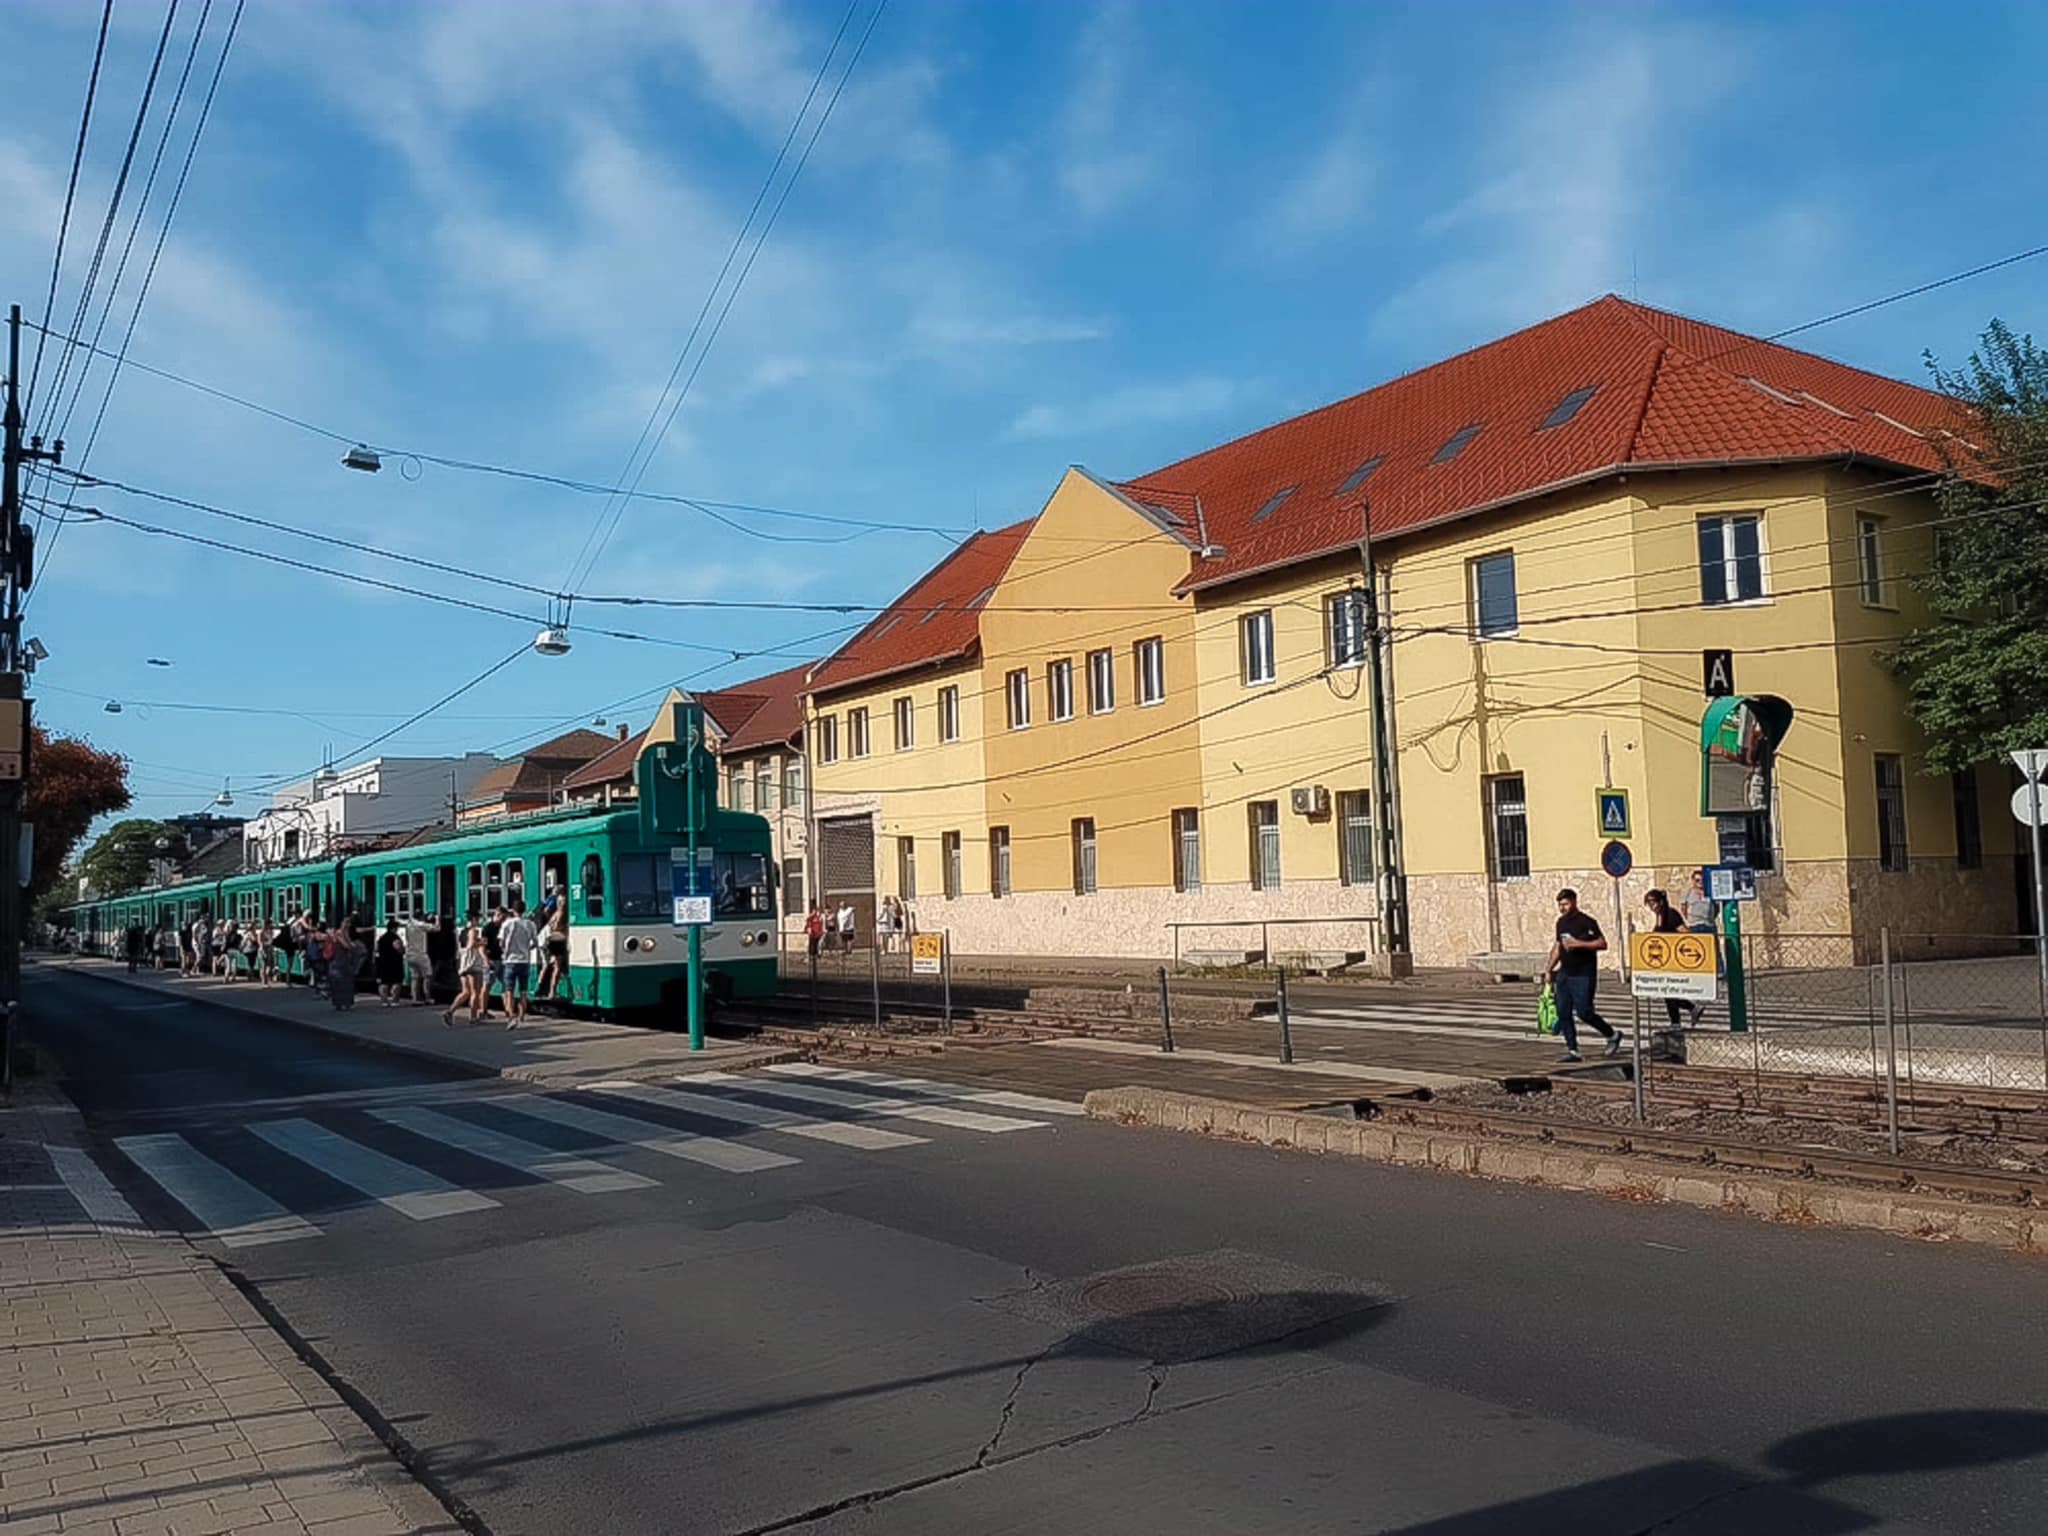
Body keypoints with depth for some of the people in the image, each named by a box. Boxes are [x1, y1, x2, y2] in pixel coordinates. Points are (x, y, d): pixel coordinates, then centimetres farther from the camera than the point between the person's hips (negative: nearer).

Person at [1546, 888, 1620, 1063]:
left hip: (1583, 975, -7)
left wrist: (1579, 944, -23)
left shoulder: (1586, 922, -10)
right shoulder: (1561, 922, 12)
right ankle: (1572, 1050, 8)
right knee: (1563, 1013, 2)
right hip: (1564, 974, 7)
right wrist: (1550, 969, 21)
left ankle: (1613, 1036, 16)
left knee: (1584, 1012, -7)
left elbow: (1602, 943, -15)